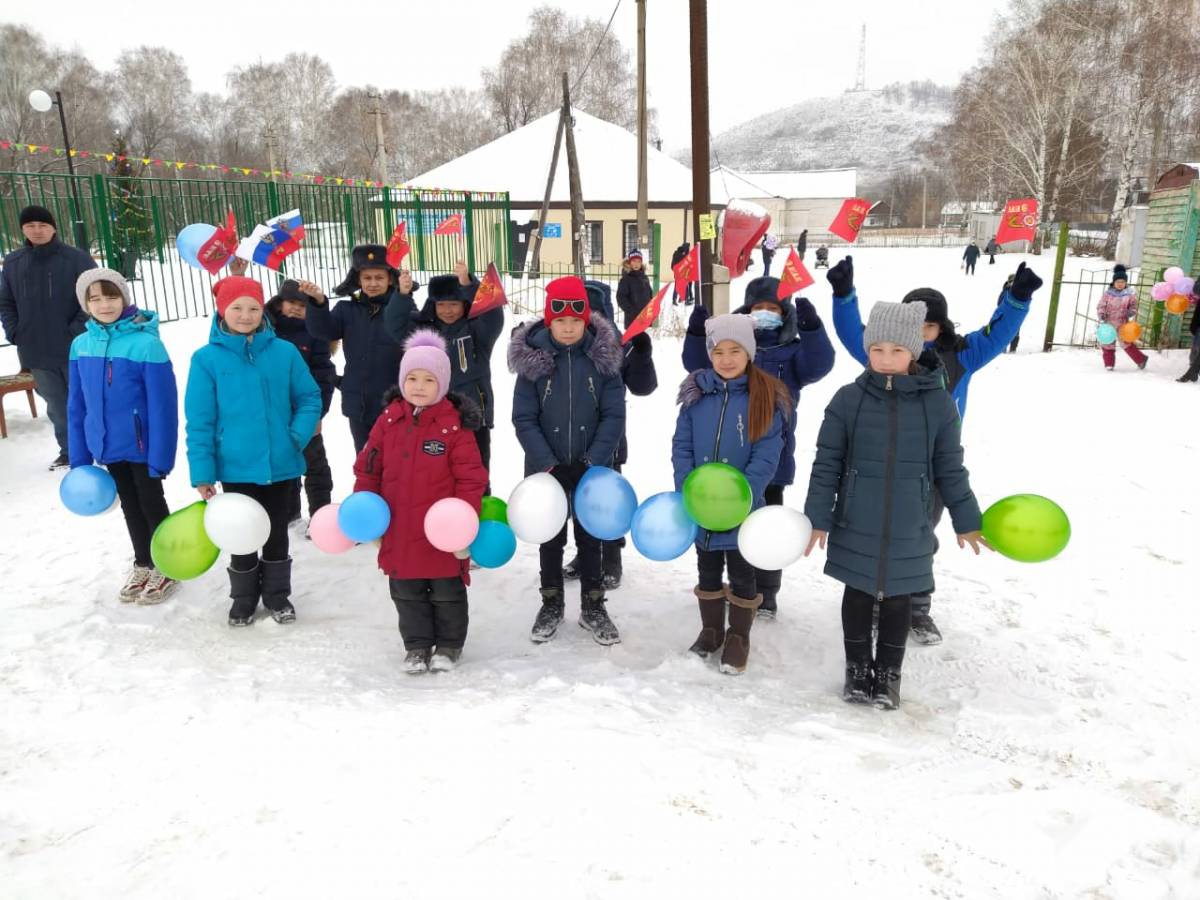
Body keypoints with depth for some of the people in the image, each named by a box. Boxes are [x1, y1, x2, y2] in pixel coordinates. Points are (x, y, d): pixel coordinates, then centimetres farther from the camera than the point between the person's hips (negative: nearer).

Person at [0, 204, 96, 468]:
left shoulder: (77, 258, -9)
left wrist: (76, 331, -17)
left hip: (75, 349, -4)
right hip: (36, 352, 4)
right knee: (57, 406, 15)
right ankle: (69, 452, 29)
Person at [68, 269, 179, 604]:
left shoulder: (146, 342, -18)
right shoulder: (81, 345, 0)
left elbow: (162, 405, -17)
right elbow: (77, 406, 7)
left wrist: (161, 456, -18)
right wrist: (79, 457, 8)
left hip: (142, 446, -5)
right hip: (107, 446, 5)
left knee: (152, 504, 10)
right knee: (130, 506, 19)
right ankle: (143, 565, 36)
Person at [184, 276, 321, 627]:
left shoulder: (285, 352, -6)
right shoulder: (207, 359, -8)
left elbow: (309, 397, 3)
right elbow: (199, 422, -6)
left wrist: (298, 436, -13)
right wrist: (202, 472, -8)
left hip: (281, 465, 1)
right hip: (236, 468, -1)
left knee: (277, 533, 17)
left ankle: (278, 595, 35)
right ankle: (243, 599, 35)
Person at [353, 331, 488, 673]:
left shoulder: (455, 425, -13)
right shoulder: (388, 420, -1)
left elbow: (470, 478, -12)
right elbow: (368, 468, 6)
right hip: (399, 531, 4)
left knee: (446, 593, 12)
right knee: (407, 594, 16)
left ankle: (448, 645, 31)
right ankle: (417, 645, 32)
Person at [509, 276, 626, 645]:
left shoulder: (603, 357, -8)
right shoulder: (532, 358, -9)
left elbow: (614, 415, -8)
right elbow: (524, 418, -8)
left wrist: (594, 462, -16)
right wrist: (548, 464, -15)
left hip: (592, 467, 0)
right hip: (547, 469, 0)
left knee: (590, 537, 13)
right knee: (550, 538, 14)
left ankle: (593, 607, 28)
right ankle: (551, 605, 31)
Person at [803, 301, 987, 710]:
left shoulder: (937, 403, -5)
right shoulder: (848, 399, -7)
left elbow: (950, 469, 4)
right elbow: (826, 464, -3)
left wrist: (967, 521, 9)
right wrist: (817, 518, -5)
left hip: (908, 532, 1)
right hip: (855, 528, 0)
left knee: (897, 601, 14)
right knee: (857, 596, 14)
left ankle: (888, 673, 32)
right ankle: (857, 667, 34)